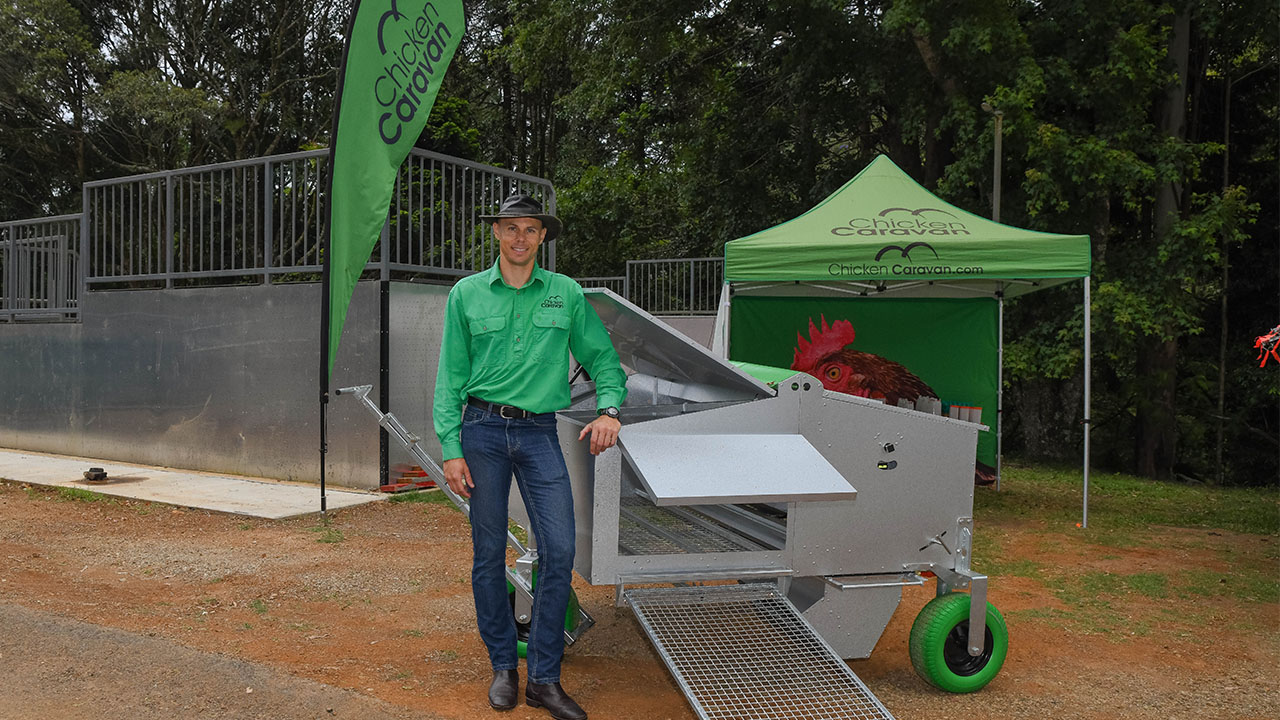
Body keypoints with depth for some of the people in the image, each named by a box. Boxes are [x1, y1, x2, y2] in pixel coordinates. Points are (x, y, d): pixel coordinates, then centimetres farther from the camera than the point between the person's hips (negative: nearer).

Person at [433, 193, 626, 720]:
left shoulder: (567, 294, 8)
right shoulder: (467, 294, 6)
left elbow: (602, 357, 12)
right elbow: (450, 376, 5)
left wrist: (608, 408, -7)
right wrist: (451, 448, -2)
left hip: (539, 433, 1)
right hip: (483, 429, 0)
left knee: (559, 549, -8)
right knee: (489, 553, 5)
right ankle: (503, 667, 22)